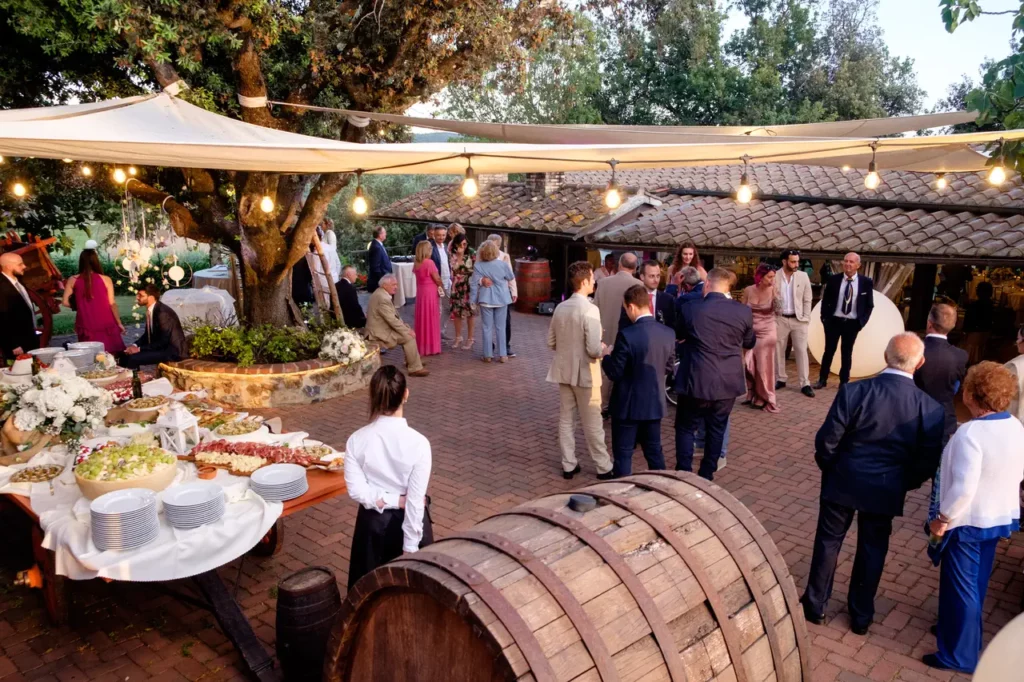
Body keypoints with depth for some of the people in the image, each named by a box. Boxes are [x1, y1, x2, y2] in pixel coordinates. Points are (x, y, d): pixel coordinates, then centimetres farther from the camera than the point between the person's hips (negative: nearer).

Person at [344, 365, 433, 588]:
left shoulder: (356, 440, -15)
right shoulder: (418, 442, -23)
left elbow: (356, 490, -15)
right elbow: (416, 501, -19)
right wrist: (410, 547, -12)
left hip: (373, 522, 2)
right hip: (407, 522, -2)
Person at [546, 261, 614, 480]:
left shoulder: (560, 307, 1)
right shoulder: (590, 310, -20)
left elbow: (551, 342, 7)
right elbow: (594, 350, -23)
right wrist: (603, 349, -2)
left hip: (564, 371, 6)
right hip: (585, 373, -6)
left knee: (566, 420, 13)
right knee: (592, 424, 5)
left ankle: (568, 465, 22)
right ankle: (604, 468, 18)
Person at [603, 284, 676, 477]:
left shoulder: (627, 335, -22)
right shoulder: (669, 333, -3)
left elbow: (614, 373, -16)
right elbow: (667, 366, 10)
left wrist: (605, 356, 2)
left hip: (628, 405, -6)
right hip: (655, 404, 6)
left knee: (623, 454, 7)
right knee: (654, 451, 19)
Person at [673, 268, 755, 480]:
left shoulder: (689, 309, -10)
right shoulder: (743, 311, -4)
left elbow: (677, 337, 10)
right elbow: (750, 343, 13)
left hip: (696, 381, -3)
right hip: (728, 381, 3)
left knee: (685, 427, 12)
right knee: (716, 429, 16)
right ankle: (706, 475, 24)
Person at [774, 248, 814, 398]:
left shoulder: (803, 276, -1)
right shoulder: (774, 277, -5)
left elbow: (807, 299, 2)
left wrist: (806, 318, -5)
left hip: (798, 319, 0)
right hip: (780, 319, 0)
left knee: (801, 351, -1)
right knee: (778, 350, 8)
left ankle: (805, 384, 3)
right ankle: (780, 379, 22)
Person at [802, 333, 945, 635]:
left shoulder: (853, 391, -21)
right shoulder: (930, 409, -15)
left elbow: (826, 441, -16)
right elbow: (928, 463, -7)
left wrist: (829, 468, 5)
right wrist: (904, 483, 13)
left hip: (843, 482, -1)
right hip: (886, 490, 1)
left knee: (828, 541, 16)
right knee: (873, 549, 19)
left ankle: (815, 604, 31)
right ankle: (861, 615, 33)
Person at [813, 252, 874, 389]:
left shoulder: (866, 282, -3)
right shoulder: (833, 280, -3)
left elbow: (869, 305, 3)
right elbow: (825, 300, 5)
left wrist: (862, 321, -5)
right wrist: (825, 318, -2)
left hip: (852, 323, 0)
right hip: (834, 321, 0)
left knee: (847, 353, 9)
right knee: (829, 351, 8)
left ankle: (844, 381, 20)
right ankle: (822, 379, 18)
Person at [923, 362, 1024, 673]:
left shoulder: (971, 432, -29)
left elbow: (964, 486, -30)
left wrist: (942, 518, -18)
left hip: (967, 520, -8)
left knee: (960, 585, 8)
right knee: (976, 581, 24)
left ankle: (960, 654, 21)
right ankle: (959, 628, 43)